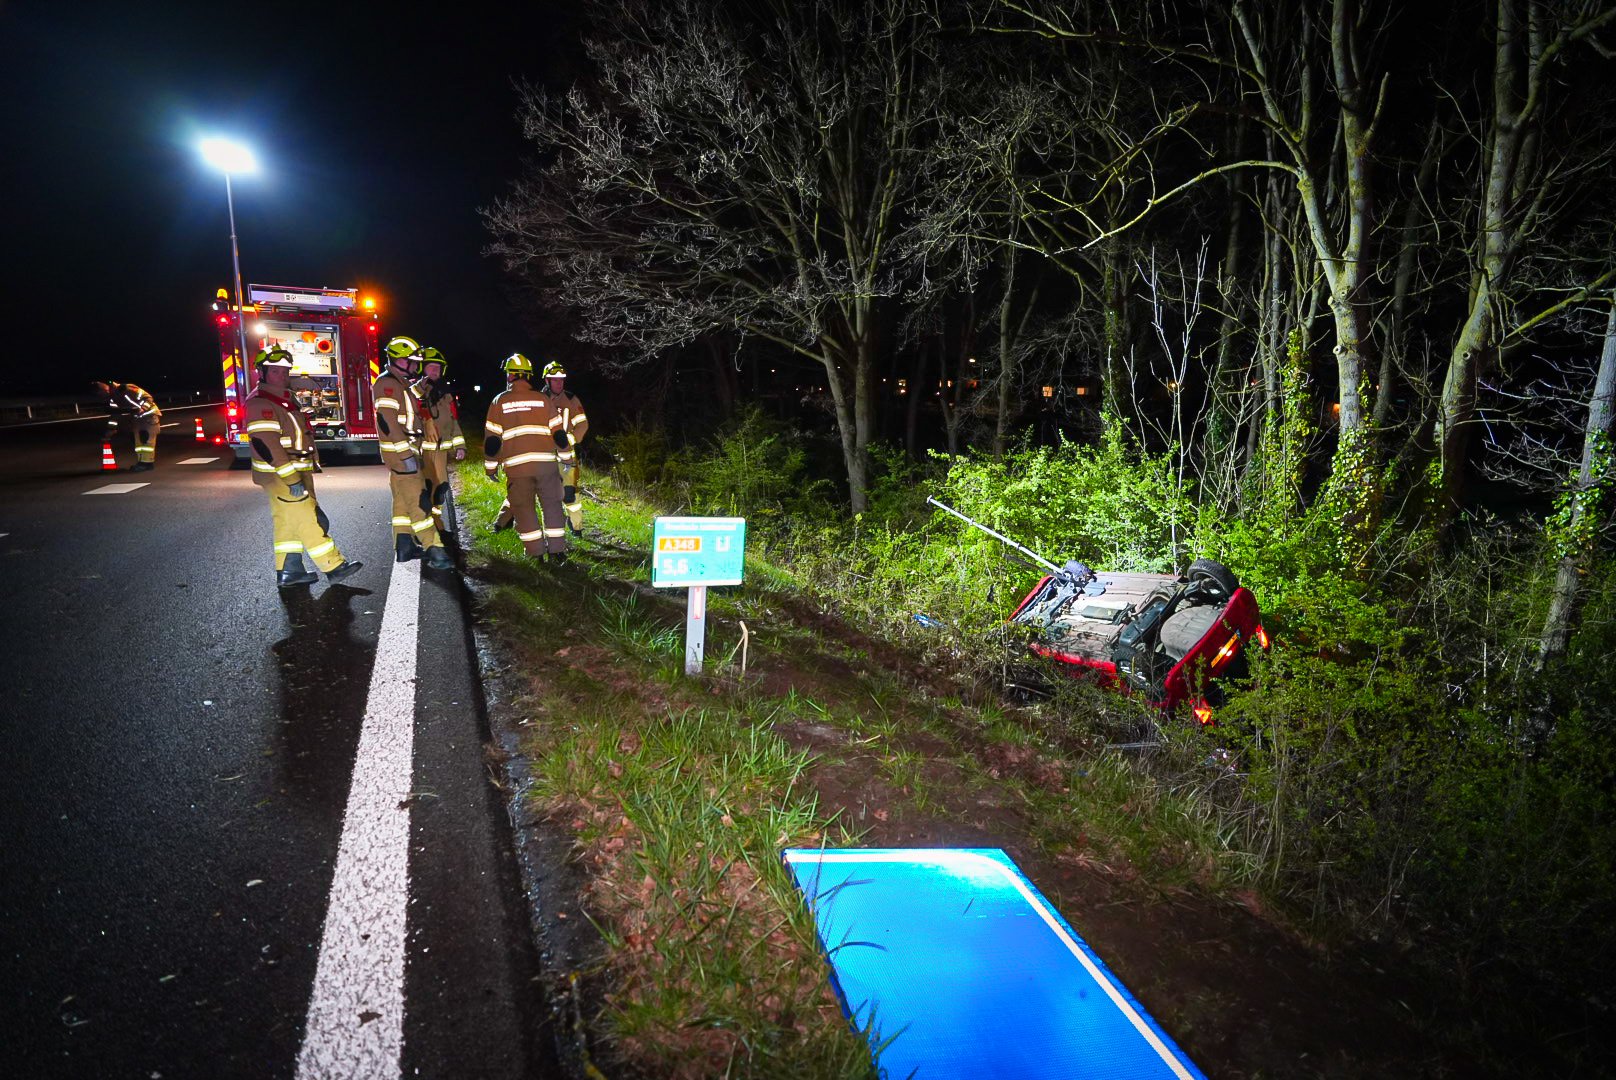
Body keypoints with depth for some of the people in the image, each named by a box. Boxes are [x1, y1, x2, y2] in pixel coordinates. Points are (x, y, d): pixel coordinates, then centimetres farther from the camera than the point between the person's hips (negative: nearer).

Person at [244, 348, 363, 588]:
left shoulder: (284, 398, 15)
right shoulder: (259, 403, -17)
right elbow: (266, 444, -24)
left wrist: (300, 475, 24)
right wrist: (292, 479, -25)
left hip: (293, 473, 10)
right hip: (280, 476, -10)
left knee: (288, 523, 14)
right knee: (310, 520, -7)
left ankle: (289, 571, 21)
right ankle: (334, 566, -3)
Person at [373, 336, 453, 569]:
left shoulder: (400, 384, 18)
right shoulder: (388, 383, -14)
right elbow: (388, 421, -22)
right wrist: (406, 453, -25)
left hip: (404, 451, 11)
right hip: (400, 453, -11)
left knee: (403, 500, 14)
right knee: (418, 501, -14)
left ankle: (404, 547, 20)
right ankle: (435, 552, -17)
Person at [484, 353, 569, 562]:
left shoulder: (500, 402, 3)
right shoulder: (542, 399, 4)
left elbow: (491, 438, 4)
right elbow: (558, 432, 7)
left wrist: (491, 466, 15)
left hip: (516, 465, 0)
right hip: (546, 462, 1)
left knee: (523, 507, 10)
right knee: (552, 504, 11)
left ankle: (536, 552, 10)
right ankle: (557, 550, 10)